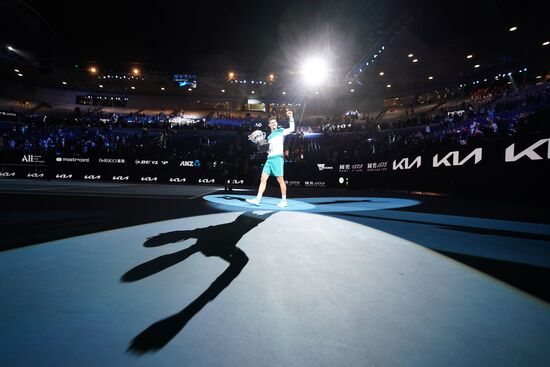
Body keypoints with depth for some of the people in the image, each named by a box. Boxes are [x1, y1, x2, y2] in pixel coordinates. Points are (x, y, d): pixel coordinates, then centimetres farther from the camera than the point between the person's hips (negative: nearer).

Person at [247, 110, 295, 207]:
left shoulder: (281, 131, 5)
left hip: (278, 158, -7)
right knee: (263, 179, 0)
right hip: (269, 159, 7)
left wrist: (291, 117, -19)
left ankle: (284, 201, 5)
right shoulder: (269, 136, 24)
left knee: (280, 180, -5)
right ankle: (257, 199, 0)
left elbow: (291, 129, -12)